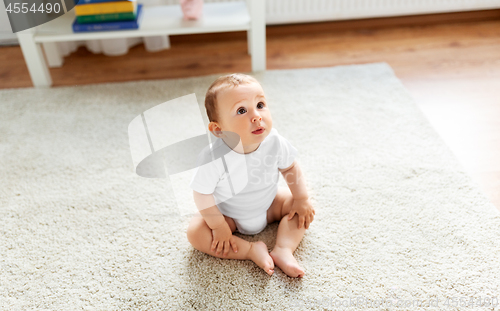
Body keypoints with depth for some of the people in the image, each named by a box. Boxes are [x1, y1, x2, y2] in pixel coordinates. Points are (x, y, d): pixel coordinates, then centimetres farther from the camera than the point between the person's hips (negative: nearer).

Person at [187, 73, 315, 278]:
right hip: (228, 214, -2)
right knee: (195, 233, -22)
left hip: (268, 205, 3)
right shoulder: (213, 158, -36)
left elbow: (290, 168, -5)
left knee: (305, 207, -9)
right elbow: (202, 194, -22)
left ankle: (284, 249, -15)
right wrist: (218, 226, -17)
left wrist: (302, 199, -8)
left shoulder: (274, 142, -25)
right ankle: (252, 251, -18)